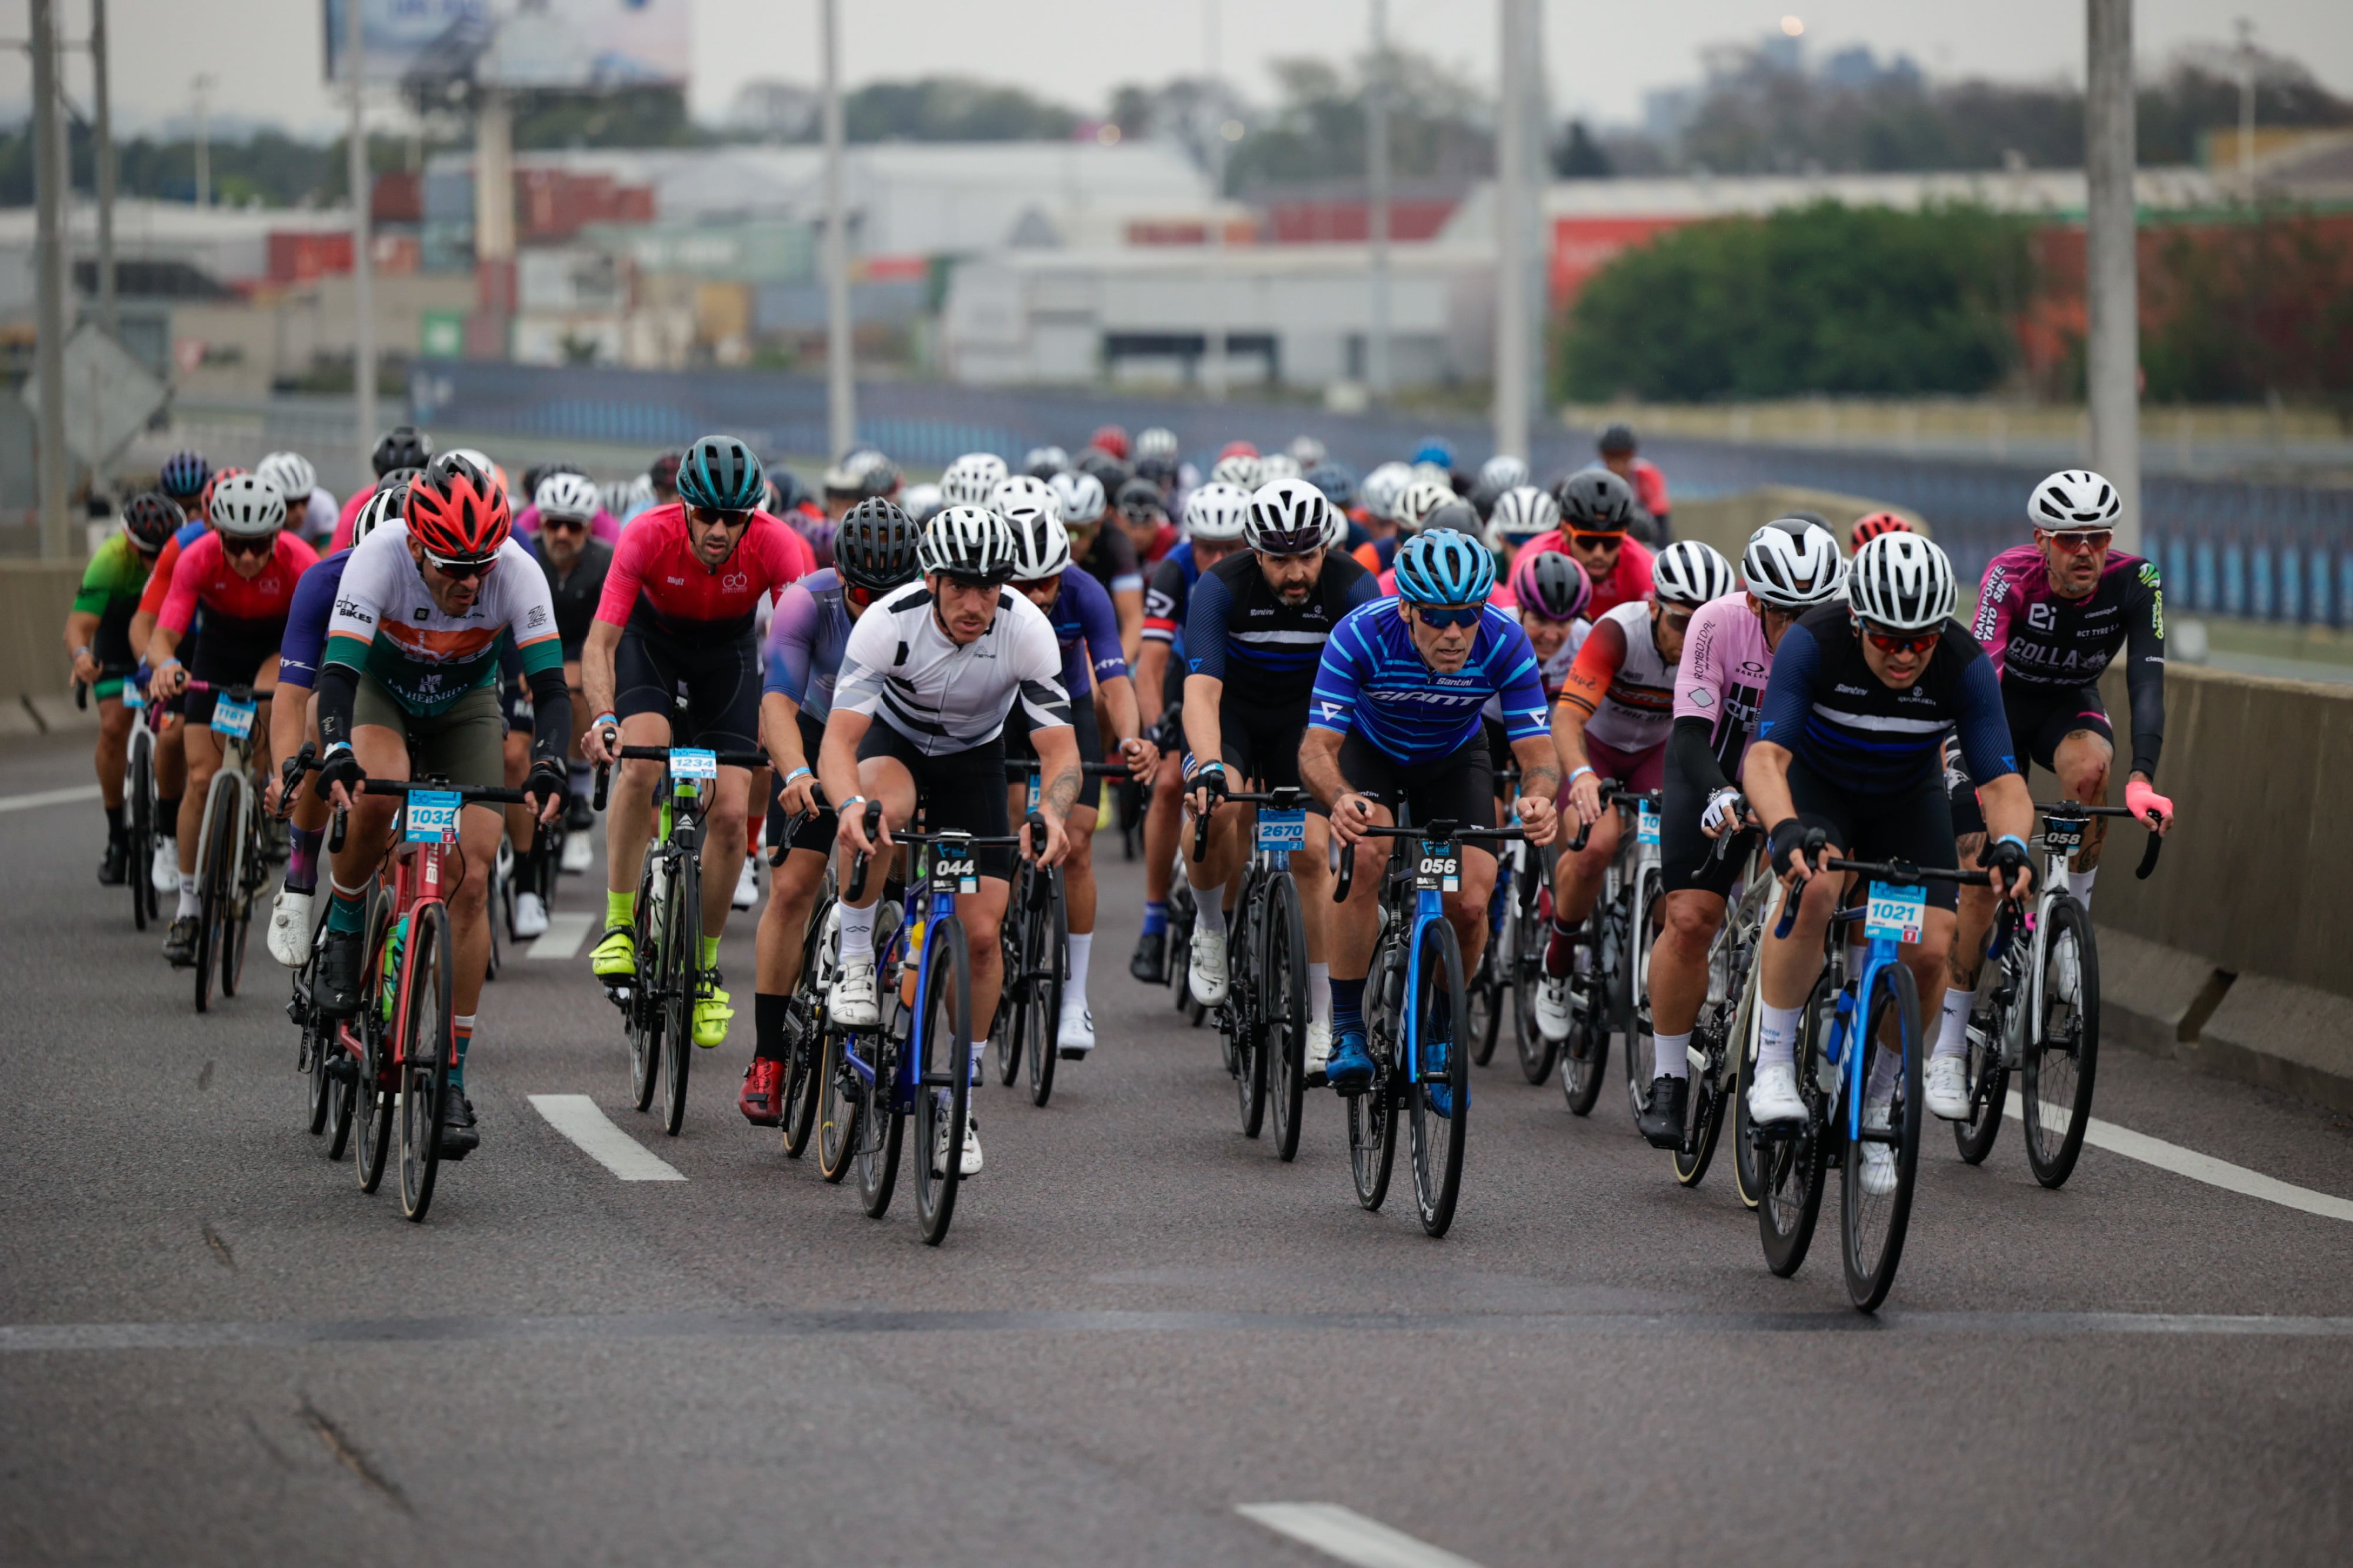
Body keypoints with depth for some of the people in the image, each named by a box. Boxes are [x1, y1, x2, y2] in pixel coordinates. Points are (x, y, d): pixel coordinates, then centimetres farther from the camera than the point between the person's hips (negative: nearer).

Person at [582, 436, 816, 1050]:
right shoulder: (649, 537, -33)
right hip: (652, 638, -1)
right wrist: (604, 718, -50)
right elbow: (599, 643, -34)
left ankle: (703, 967, 9)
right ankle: (619, 923, -17)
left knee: (731, 812, -10)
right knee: (641, 763, -30)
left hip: (728, 650, 1)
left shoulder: (777, 545, -31)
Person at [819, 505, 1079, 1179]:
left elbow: (1060, 747, -29)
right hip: (894, 743, -1)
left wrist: (1051, 814, -51)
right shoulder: (889, 622, -32)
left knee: (981, 932, -10)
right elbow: (840, 737, -37)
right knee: (880, 808, -40)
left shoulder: (1028, 630, -29)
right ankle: (855, 963, -19)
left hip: (974, 761, 2)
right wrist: (849, 803, -58)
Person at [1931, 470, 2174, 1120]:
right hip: (2001, 707, -1)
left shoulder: (2133, 581, -25)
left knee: (2088, 767, -36)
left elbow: (2146, 678, -34)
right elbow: (1983, 673, -40)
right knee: (1980, 874, -11)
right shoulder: (2010, 577, -30)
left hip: (2070, 708, 1)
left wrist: (2142, 778, -49)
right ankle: (1949, 1047, -2)